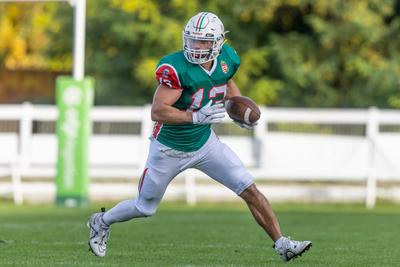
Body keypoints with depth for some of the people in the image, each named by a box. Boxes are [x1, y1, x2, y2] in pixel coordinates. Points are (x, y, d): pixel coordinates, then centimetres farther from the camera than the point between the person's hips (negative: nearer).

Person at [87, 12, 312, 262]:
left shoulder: (226, 58, -10)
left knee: (250, 191, -8)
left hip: (205, 144, 4)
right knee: (145, 208, 13)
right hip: (169, 150, -4)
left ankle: (282, 244, -2)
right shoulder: (177, 67, -29)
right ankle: (102, 222, 42)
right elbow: (157, 111, -33)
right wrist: (196, 117, -41)